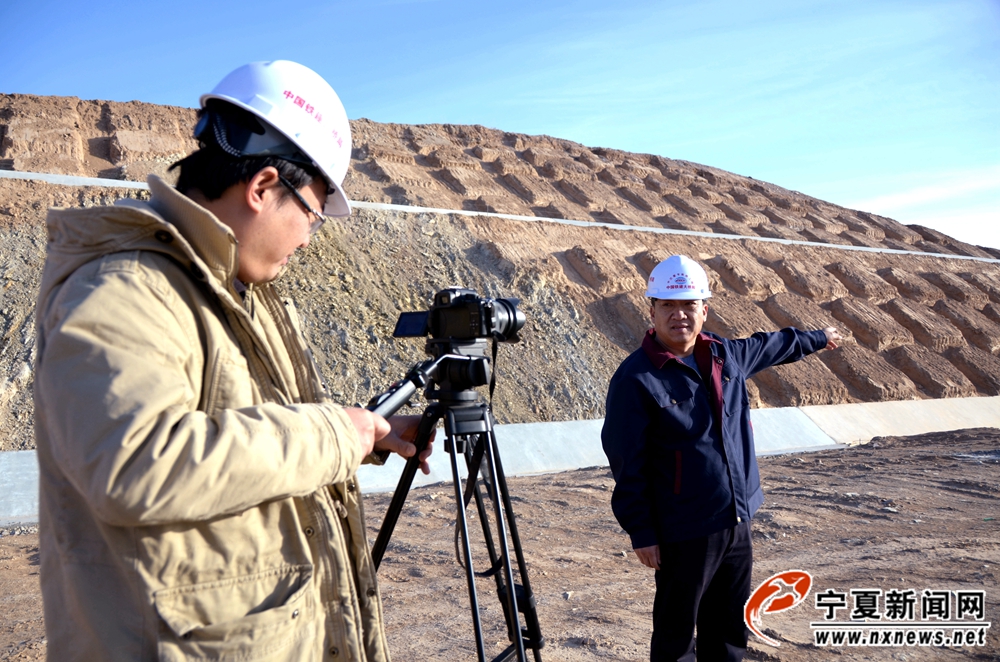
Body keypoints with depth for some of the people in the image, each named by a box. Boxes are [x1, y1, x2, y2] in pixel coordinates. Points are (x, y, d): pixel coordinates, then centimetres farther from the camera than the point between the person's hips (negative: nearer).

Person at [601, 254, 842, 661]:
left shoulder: (725, 354, 4)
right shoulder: (636, 379, -17)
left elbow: (770, 347, 26)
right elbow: (627, 464, -15)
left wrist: (818, 338, 41)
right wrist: (641, 533, -14)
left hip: (737, 522, 7)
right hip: (684, 532, -6)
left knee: (730, 629, 20)